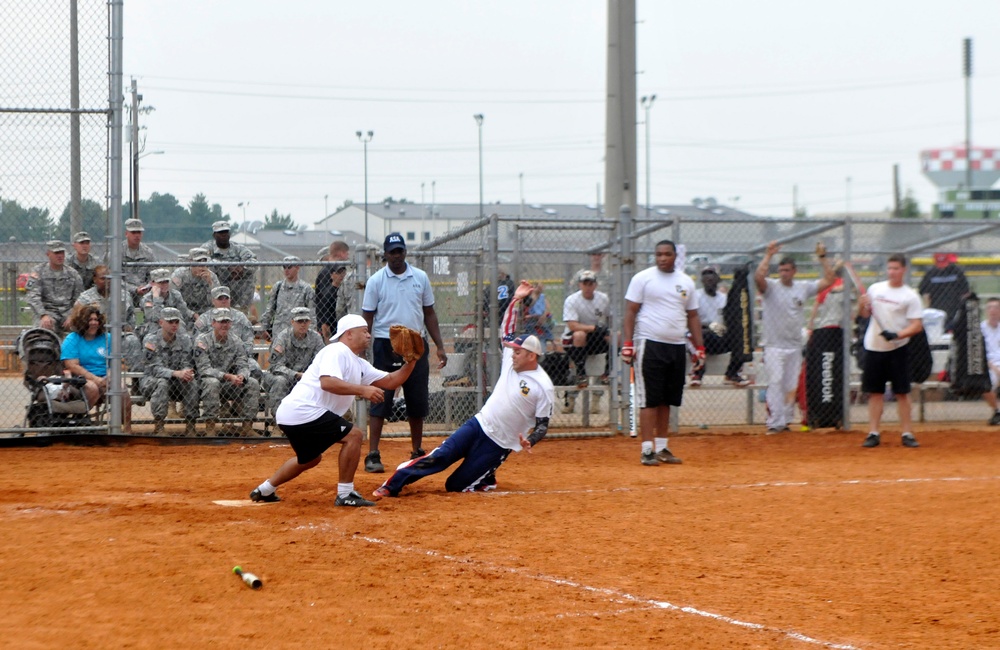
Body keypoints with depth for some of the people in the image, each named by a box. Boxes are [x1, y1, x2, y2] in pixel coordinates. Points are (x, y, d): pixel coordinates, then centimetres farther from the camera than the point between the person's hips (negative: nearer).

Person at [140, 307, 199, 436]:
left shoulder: (185, 339, 0)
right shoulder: (151, 340, -12)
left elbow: (187, 365, -4)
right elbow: (155, 368, -22)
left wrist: (187, 373, -31)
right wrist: (176, 373, -39)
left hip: (176, 382, 3)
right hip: (151, 381, -3)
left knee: (191, 382, -27)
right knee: (162, 382, -36)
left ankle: (190, 425, -21)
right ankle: (158, 427, -34)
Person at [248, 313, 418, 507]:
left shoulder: (359, 364, 20)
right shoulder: (337, 352, -10)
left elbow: (390, 381, 19)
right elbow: (327, 382, -26)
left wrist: (410, 363, 6)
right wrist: (362, 390, -26)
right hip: (304, 411, -11)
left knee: (310, 459, 29)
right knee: (353, 435, -13)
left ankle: (264, 491, 36)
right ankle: (345, 495, -11)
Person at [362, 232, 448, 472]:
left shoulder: (420, 278, 6)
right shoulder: (376, 281, -2)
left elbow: (429, 313, 12)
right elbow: (367, 318, -1)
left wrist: (440, 347, 5)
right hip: (386, 345, -3)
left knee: (418, 402, 8)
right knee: (380, 401, -6)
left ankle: (417, 453, 18)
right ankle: (373, 455, -6)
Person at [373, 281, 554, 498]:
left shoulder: (544, 388, -11)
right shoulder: (511, 362, 6)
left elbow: (543, 424, -9)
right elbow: (506, 331, 14)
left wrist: (530, 441, -29)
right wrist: (515, 300, 7)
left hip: (498, 445, -5)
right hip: (479, 424, 5)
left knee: (457, 485, -8)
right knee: (440, 456, -15)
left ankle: (487, 481, 21)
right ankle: (391, 486, -15)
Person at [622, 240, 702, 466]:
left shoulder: (686, 282, 13)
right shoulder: (643, 278, -1)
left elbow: (692, 316, 16)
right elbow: (630, 312, -3)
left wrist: (699, 347, 10)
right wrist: (627, 343, -12)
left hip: (677, 346, 5)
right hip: (650, 345, -5)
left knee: (666, 400, 8)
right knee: (649, 400, -8)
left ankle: (661, 447, 15)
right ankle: (647, 449, -8)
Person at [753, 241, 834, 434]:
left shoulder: (804, 287, 7)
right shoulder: (771, 286, -5)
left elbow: (828, 280, 6)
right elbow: (758, 276, -25)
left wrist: (823, 257, -1)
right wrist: (769, 255, -25)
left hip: (795, 345, 5)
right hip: (774, 345, -4)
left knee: (791, 386, 8)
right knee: (776, 382, -14)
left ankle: (785, 421, 17)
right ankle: (775, 423, -16)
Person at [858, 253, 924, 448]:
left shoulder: (910, 296, -4)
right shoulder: (875, 289, 8)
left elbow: (917, 325, -9)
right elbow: (864, 314, 17)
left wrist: (897, 335, -24)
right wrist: (862, 305, -6)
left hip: (897, 350, -3)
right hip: (873, 348, 3)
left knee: (902, 392, -1)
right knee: (875, 391, 5)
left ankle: (907, 433, 3)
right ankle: (874, 433, 8)